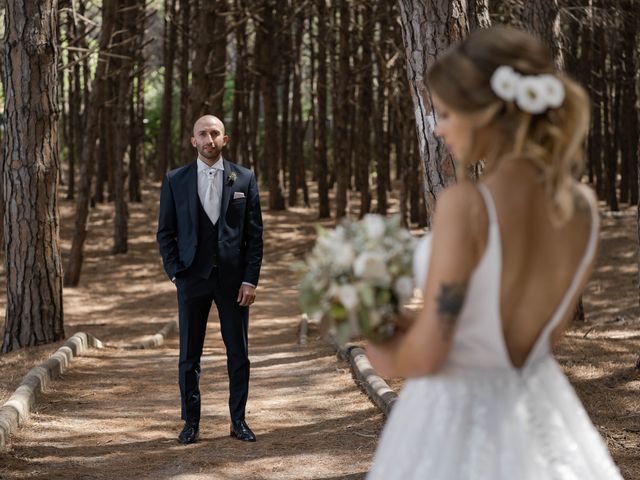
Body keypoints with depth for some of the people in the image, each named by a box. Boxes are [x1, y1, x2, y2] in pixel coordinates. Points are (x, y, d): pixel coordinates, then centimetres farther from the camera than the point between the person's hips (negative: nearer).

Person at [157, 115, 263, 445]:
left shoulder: (244, 179, 3)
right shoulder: (175, 181, 3)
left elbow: (254, 233, 3)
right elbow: (165, 232, 6)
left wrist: (250, 279, -5)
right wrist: (175, 273, -5)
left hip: (234, 278, 0)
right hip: (192, 278, 0)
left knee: (239, 353, 5)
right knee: (189, 355, 4)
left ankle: (238, 420, 15)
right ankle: (191, 422, 13)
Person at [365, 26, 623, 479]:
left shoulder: (467, 205, -22)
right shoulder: (582, 205, -3)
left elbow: (424, 355, -20)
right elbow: (550, 330, 9)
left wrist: (384, 358, 3)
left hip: (458, 415, -6)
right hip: (538, 412, 6)